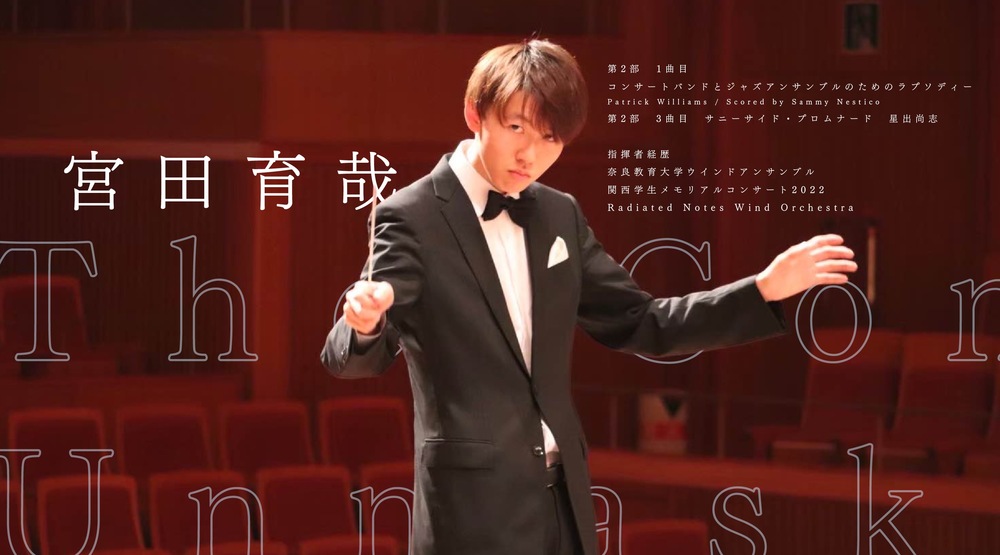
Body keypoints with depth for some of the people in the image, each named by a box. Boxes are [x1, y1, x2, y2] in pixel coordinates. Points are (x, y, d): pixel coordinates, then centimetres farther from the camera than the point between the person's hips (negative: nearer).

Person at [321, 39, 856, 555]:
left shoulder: (559, 215, 10)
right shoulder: (411, 218, -9)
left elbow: (640, 325, 14)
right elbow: (354, 359, -16)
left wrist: (763, 290, 5)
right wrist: (365, 323, -41)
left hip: (562, 500, 6)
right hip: (474, 503, -6)